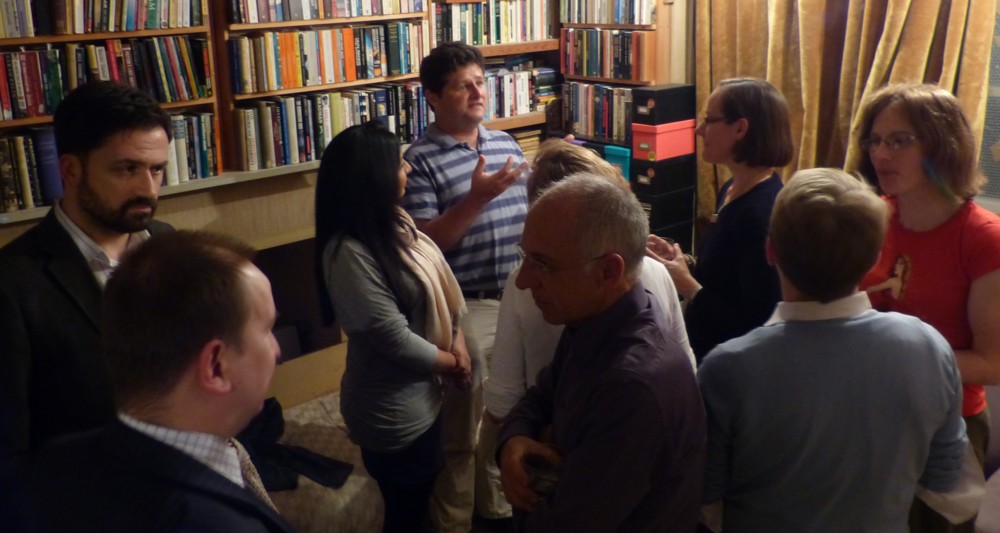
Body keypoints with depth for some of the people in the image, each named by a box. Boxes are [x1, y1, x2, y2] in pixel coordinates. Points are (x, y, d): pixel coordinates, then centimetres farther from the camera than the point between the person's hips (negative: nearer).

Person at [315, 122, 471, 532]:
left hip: (421, 396, 8)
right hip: (394, 411, -8)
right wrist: (451, 365, -11)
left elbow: (437, 284, 8)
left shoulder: (394, 223, 0)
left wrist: (457, 340, -7)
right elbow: (395, 339, -26)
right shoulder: (349, 253, -28)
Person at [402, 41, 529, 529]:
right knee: (461, 431, 7)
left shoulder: (505, 143, 8)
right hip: (465, 308, -6)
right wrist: (477, 197, -26)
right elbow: (425, 243, -18)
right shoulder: (420, 160, -11)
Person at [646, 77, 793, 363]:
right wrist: (682, 264, 0)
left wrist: (687, 286, -19)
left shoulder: (764, 213, -24)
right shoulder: (732, 190, 4)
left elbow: (757, 326, -24)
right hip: (706, 351, 8)